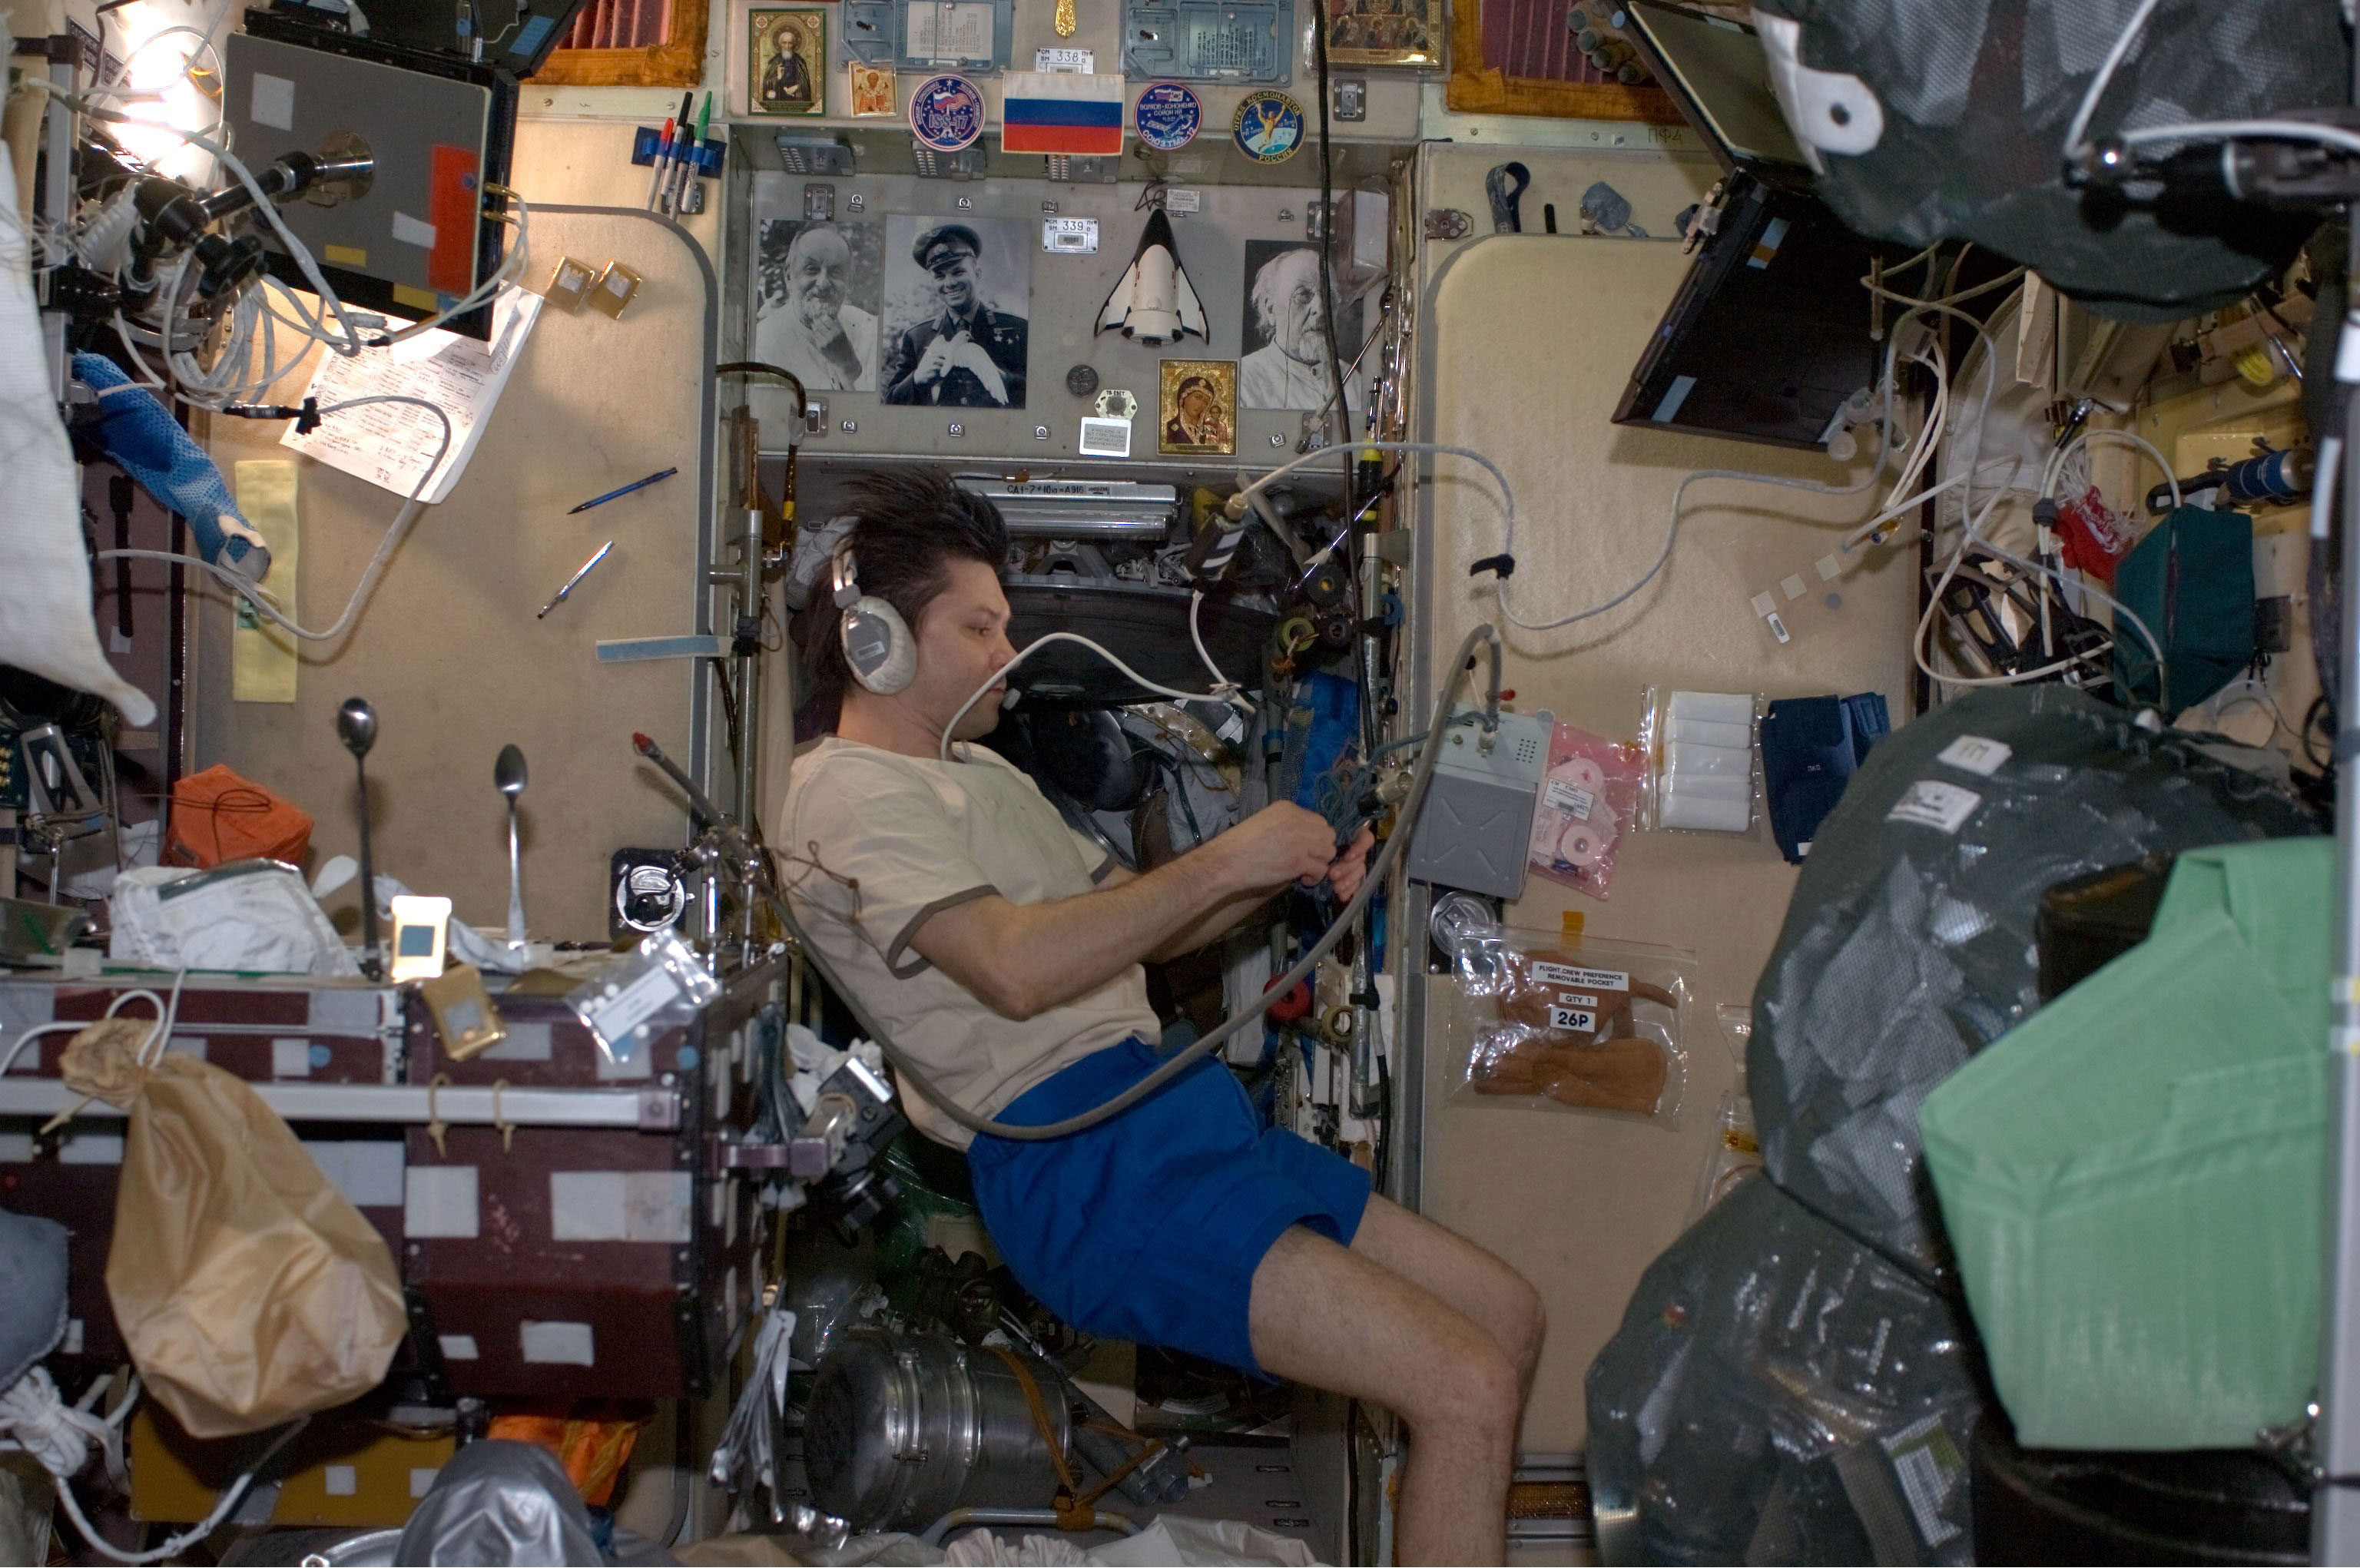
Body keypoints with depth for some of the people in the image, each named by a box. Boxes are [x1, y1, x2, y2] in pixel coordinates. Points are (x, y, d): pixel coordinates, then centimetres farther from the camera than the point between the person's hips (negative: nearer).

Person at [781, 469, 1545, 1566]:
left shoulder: (976, 769, 26)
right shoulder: (847, 790, -6)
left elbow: (1131, 925, 24)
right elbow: (1018, 967, -21)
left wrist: (1285, 870, 7)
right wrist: (1224, 860, -15)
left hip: (1170, 1117, 10)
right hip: (1075, 1158, -10)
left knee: (1508, 1319, 8)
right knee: (1466, 1390, -17)